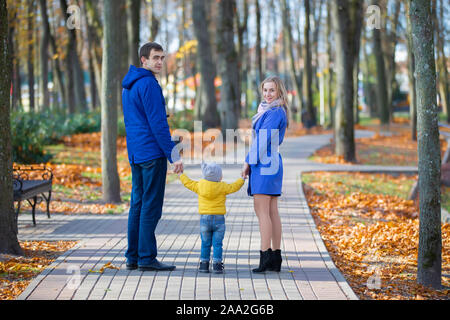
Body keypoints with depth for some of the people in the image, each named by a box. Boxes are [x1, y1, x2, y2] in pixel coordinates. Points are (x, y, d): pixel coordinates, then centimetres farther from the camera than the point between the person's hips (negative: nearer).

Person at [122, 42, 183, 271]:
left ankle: (133, 256, 12)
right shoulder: (148, 84, -13)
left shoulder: (128, 86, 17)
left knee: (138, 204, 11)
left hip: (135, 153, 9)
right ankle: (147, 258, -6)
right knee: (151, 205, -6)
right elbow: (157, 123, -17)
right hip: (152, 153, -9)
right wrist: (173, 155, -15)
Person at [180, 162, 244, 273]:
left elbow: (188, 183, 12)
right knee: (217, 244, 1)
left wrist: (181, 174, 29)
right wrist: (242, 179, 21)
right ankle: (217, 265, -3)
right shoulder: (222, 187, -6)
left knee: (205, 244, 9)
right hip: (219, 219, -2)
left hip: (204, 219, 2)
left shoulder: (199, 186, 1)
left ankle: (204, 264, 9)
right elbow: (233, 187, 5)